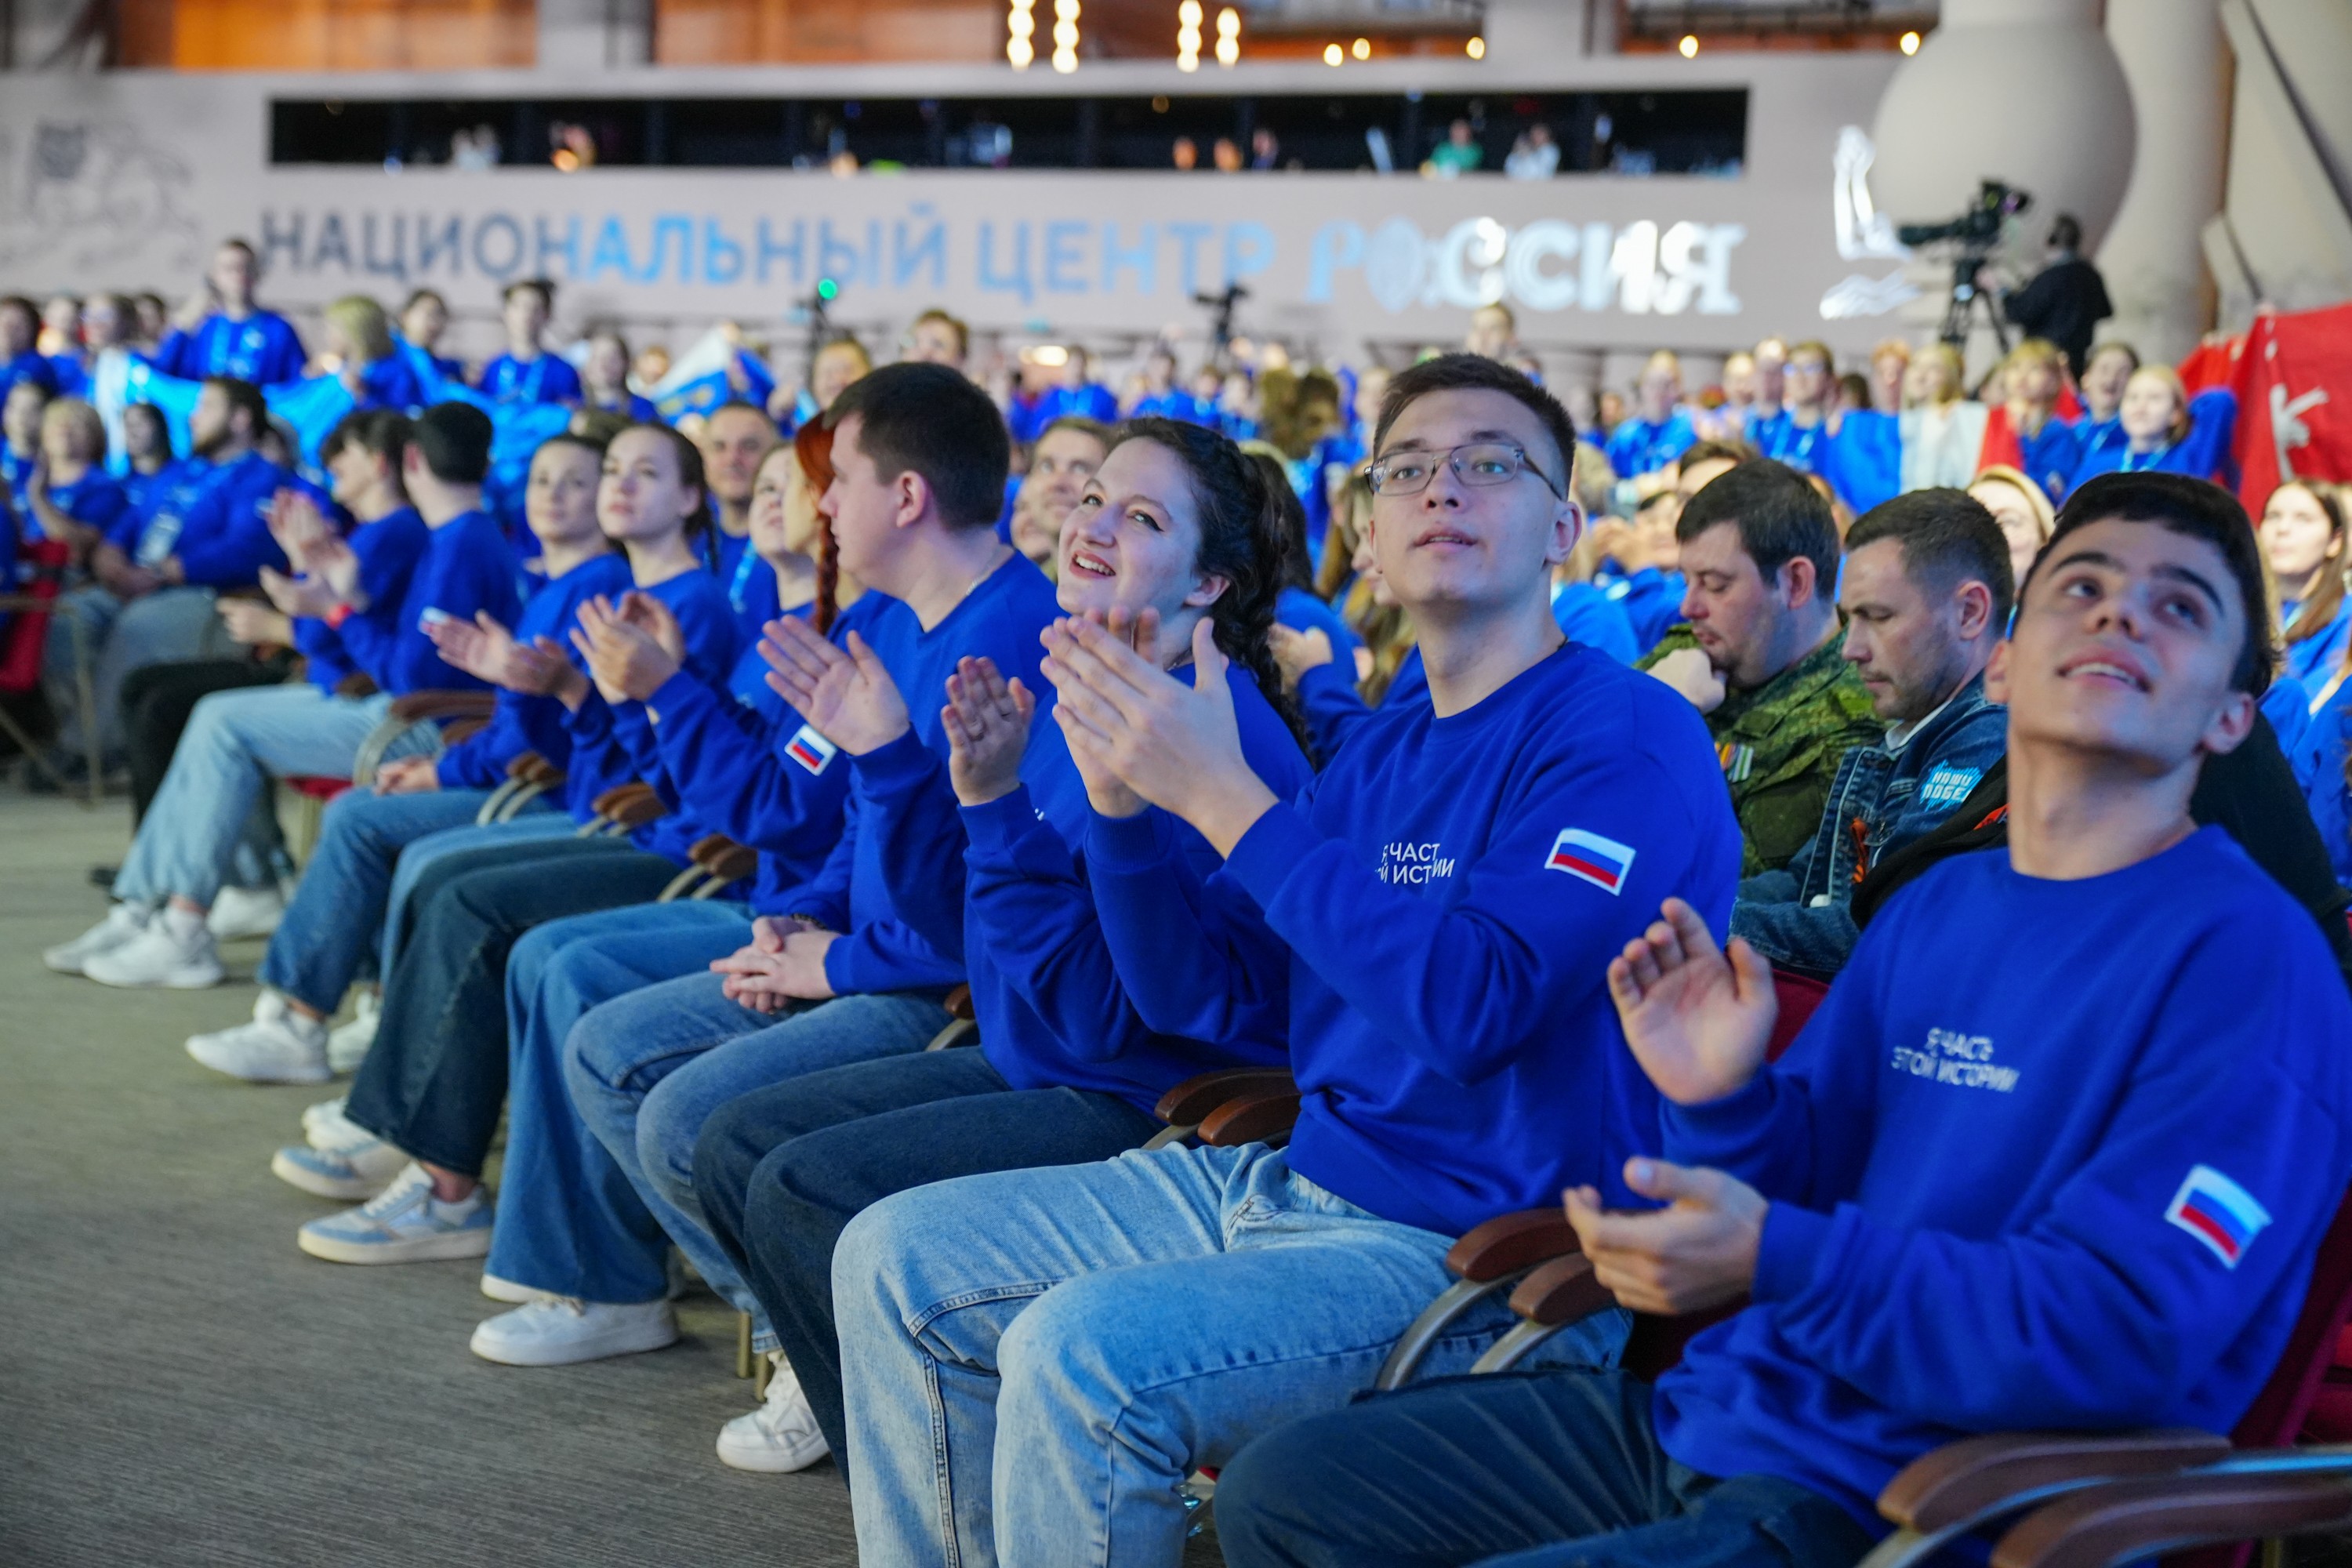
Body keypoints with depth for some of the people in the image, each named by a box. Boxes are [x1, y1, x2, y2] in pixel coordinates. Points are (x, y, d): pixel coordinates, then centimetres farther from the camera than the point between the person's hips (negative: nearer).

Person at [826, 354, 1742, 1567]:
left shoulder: (1628, 739, -13)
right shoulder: (1382, 754, 14)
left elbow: (1471, 1009, -26)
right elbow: (1194, 991, 14)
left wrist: (1225, 797, -24)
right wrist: (1123, 795, -4)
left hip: (1476, 1244, -9)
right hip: (1284, 1181, 9)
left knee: (1079, 1351, -30)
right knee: (896, 1261, 5)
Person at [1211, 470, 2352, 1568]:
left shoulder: (2247, 957, -12)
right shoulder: (1930, 911, 13)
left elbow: (2129, 1333, -20)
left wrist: (1776, 1260, -26)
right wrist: (1720, 1104, -7)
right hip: (1716, 1410, 8)